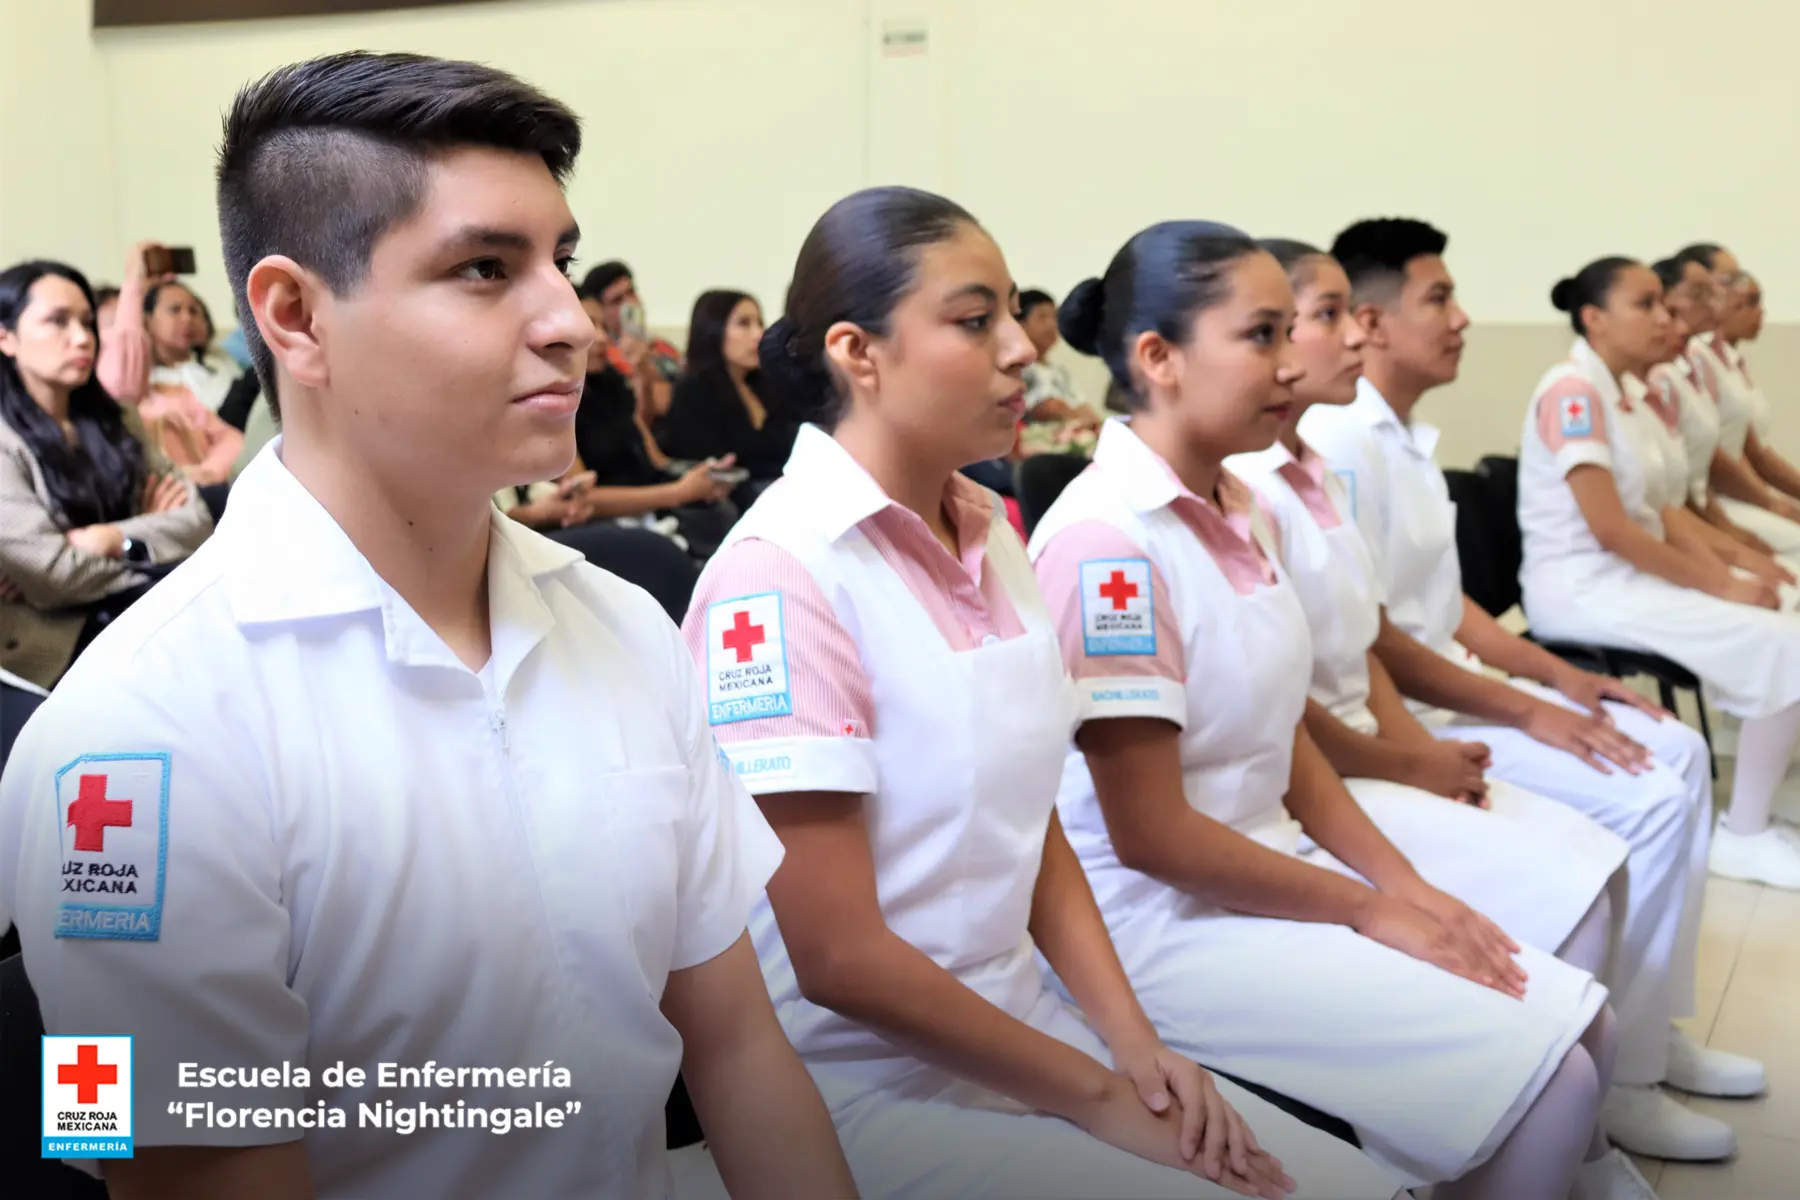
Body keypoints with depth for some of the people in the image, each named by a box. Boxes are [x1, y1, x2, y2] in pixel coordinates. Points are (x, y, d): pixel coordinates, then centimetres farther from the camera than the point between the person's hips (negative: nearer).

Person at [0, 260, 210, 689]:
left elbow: (196, 520, 3)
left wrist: (113, 539, -12)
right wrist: (145, 534, -2)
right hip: (56, 646, -6)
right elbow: (52, 576, -15)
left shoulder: (108, 423, 13)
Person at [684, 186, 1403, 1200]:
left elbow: (1037, 831, 10)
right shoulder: (780, 575, -18)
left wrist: (1134, 1041, -3)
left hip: (1027, 1022, 7)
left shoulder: (992, 539, 6)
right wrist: (1098, 1094, -11)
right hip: (866, 1079, -7)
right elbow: (840, 958, -19)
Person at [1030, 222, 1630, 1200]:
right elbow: (1150, 835, -20)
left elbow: (1285, 737, 11)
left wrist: (1407, 886, 0)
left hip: (1271, 859, 8)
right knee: (1543, 1069, -11)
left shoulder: (1238, 509, 7)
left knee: (1577, 1017, 4)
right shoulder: (1106, 540, -21)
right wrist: (1369, 908, -12)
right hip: (1168, 917, -8)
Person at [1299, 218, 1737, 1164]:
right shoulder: (1340, 442, -20)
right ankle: (1619, 1074, 0)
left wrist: (1560, 677, 7)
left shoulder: (1407, 436, 12)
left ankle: (1656, 1025, 17)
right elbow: (1369, 640, -22)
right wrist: (1530, 713, -16)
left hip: (1445, 690, 10)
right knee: (1646, 800, -15)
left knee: (1678, 752, 9)